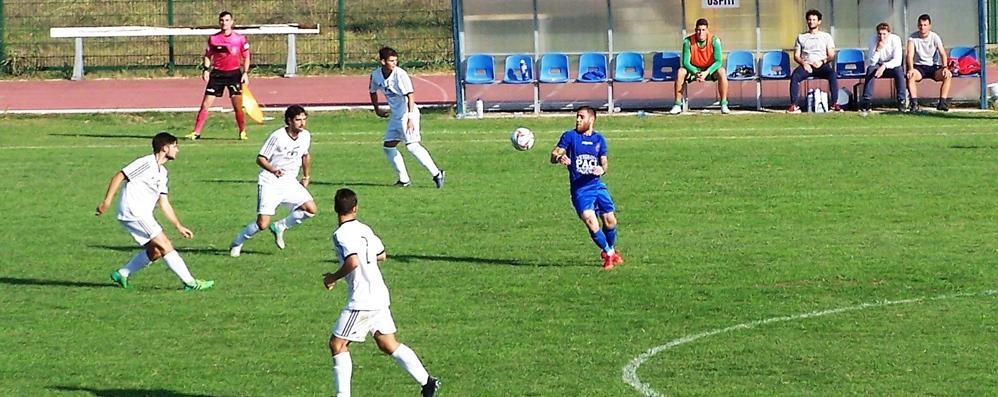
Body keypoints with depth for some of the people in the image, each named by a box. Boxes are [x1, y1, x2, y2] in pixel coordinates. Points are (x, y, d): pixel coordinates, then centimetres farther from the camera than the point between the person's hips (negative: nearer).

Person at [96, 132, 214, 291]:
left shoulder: (162, 172, 17)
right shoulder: (146, 163, -12)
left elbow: (164, 203, 19)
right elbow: (119, 176, -13)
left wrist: (179, 226, 15)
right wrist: (107, 201, -18)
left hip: (143, 216, 10)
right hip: (133, 212, -10)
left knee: (155, 251, 9)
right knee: (165, 246, -10)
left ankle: (122, 274, 18)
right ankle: (190, 283, -9)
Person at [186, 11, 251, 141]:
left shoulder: (240, 39, -1)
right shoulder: (213, 38, 2)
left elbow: (246, 57, 5)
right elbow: (208, 55, 11)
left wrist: (245, 73, -4)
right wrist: (206, 69, -4)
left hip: (234, 73, -1)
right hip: (217, 73, 1)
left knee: (238, 105, -6)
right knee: (205, 104, -3)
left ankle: (242, 132, 9)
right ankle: (196, 132, 2)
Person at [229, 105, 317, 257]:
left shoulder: (306, 136, 1)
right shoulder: (278, 137, -18)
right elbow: (260, 159, -15)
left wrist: (306, 177, 23)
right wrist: (273, 170, -32)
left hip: (290, 182, 6)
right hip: (269, 183, -6)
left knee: (310, 209, -13)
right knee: (262, 224, -15)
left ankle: (279, 227, 10)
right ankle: (237, 243, 12)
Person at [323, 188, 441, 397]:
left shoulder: (341, 234, -15)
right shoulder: (364, 229, 10)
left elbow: (352, 262, -28)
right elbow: (381, 255, 22)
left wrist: (334, 277, -14)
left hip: (362, 300, -8)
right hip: (379, 295, 8)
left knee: (337, 344, 0)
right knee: (388, 344, 16)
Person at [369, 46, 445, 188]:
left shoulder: (400, 74, -19)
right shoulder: (376, 75, 1)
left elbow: (410, 96, -24)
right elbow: (373, 92, 23)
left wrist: (410, 118, -31)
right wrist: (376, 109, 28)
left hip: (408, 113, -8)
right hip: (396, 115, 8)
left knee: (412, 145, -19)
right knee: (388, 146, 9)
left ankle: (436, 174, -16)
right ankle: (404, 179, 17)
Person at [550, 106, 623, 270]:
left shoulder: (599, 139, 9)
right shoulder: (570, 136, -1)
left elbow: (604, 162, 10)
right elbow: (553, 156, -8)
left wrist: (602, 169, -14)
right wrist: (559, 158, -32)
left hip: (597, 184, 3)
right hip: (579, 189, -3)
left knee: (610, 221, 0)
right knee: (590, 221, -16)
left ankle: (610, 250, 28)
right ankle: (608, 253, 4)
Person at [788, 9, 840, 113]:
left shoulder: (826, 36, 16)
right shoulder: (801, 37, 19)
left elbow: (831, 56, 9)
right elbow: (796, 56, 13)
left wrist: (822, 61, -12)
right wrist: (803, 63, -9)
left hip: (822, 65, -1)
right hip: (806, 65, 1)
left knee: (832, 74, -35)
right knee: (794, 76, -33)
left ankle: (835, 104, -35)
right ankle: (793, 105, -35)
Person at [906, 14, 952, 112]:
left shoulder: (935, 37, -2)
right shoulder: (913, 37, -4)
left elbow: (942, 53, -10)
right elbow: (910, 54, -15)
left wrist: (945, 67, -29)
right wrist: (911, 69, -34)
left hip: (933, 67, 1)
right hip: (919, 67, -1)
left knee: (948, 75, -27)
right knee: (910, 76, -35)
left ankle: (942, 102, -26)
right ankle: (914, 103, -34)